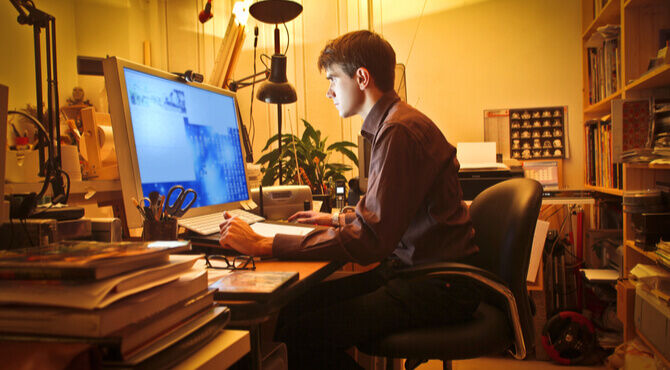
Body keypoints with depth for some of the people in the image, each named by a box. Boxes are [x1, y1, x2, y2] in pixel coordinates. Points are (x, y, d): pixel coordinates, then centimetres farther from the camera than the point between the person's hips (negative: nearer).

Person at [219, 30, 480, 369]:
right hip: (409, 266, 10)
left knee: (300, 335, -19)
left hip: (439, 288, -10)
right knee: (294, 307, -1)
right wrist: (338, 219, 31)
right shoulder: (391, 124, 15)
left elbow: (369, 239, -25)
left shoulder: (400, 131, -19)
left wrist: (263, 245, -22)